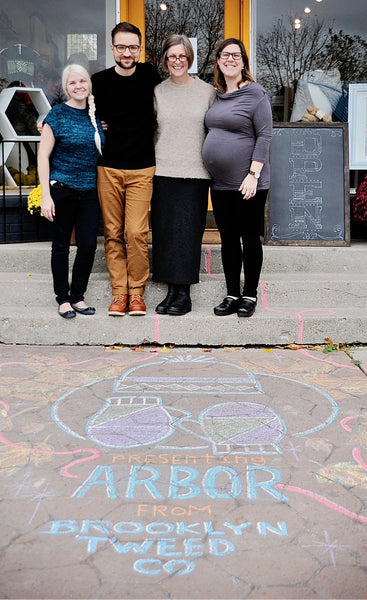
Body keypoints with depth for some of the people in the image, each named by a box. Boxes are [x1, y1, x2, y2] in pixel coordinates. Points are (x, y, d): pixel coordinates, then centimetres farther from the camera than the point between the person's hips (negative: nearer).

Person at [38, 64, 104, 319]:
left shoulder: (96, 116, 9)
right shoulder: (57, 115, -4)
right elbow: (43, 156, -6)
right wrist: (46, 195, -12)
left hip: (90, 191, 4)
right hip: (62, 190, -4)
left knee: (89, 244, 0)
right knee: (61, 245, 5)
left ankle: (78, 296, 17)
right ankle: (63, 299, 17)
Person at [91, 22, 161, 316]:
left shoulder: (150, 75, 4)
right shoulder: (99, 81, 3)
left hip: (142, 169, -1)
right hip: (108, 168, 1)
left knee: (136, 232, -8)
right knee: (113, 233, 3)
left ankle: (137, 291, 7)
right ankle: (119, 292, 12)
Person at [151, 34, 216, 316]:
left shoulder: (208, 91, 6)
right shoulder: (157, 92, 10)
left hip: (195, 172, -2)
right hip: (162, 171, 2)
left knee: (188, 230, -4)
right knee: (164, 231, 2)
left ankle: (184, 294, 3)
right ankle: (172, 290, 11)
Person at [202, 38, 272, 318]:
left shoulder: (255, 93, -6)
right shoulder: (217, 95, 13)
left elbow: (265, 135, -11)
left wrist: (253, 174, -18)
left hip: (247, 183, -6)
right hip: (220, 183, 6)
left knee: (250, 238, 3)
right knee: (228, 239, 10)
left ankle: (250, 295, 15)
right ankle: (232, 294, 20)